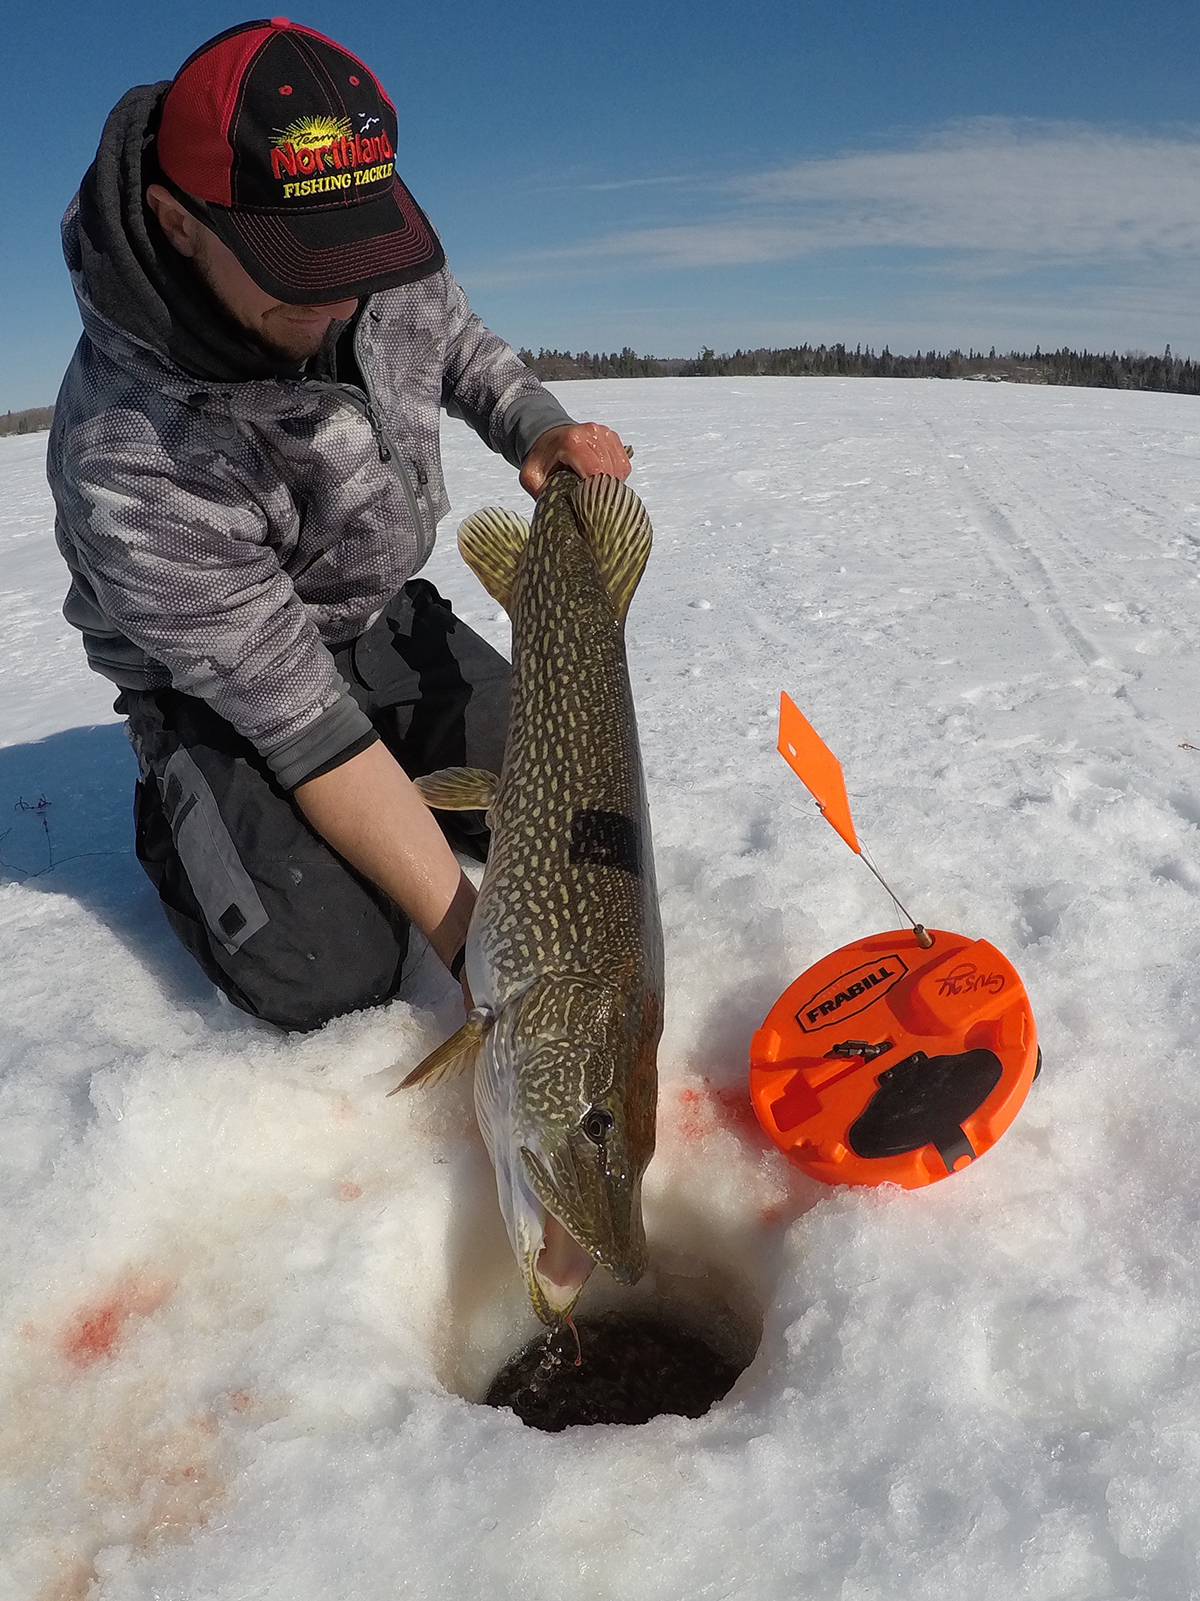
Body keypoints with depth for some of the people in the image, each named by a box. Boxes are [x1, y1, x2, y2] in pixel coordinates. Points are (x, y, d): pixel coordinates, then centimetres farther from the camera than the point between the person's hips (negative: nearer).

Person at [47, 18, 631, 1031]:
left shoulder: (383, 265, -16)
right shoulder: (130, 463, -33)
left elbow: (464, 349, 8)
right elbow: (306, 726, -32)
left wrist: (541, 431, -15)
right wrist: (468, 934, -32)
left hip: (388, 617, 6)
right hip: (220, 682, -5)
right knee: (328, 975, -21)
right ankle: (182, 827, 9)